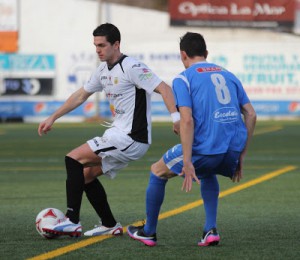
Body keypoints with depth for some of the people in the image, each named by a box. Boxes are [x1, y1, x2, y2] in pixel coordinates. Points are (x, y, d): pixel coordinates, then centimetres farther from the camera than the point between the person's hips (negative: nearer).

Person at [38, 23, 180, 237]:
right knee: (86, 174, 14)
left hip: (131, 139, -9)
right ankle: (110, 225, 19)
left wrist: (176, 117, -33)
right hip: (118, 134, 9)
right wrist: (53, 118, 26)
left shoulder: (132, 67, -15)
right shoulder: (103, 70, 13)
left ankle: (72, 222, -12)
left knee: (73, 159, -13)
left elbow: (164, 88, -21)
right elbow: (80, 96, 26)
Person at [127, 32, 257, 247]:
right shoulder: (228, 75, 19)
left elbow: (187, 120, -12)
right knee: (207, 173, 38)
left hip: (204, 147, -5)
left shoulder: (183, 79, 2)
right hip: (233, 151, 5)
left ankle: (149, 232, 30)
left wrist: (187, 163, -15)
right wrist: (240, 156, 18)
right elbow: (251, 115, 13)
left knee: (157, 172, 21)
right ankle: (211, 230, 23)